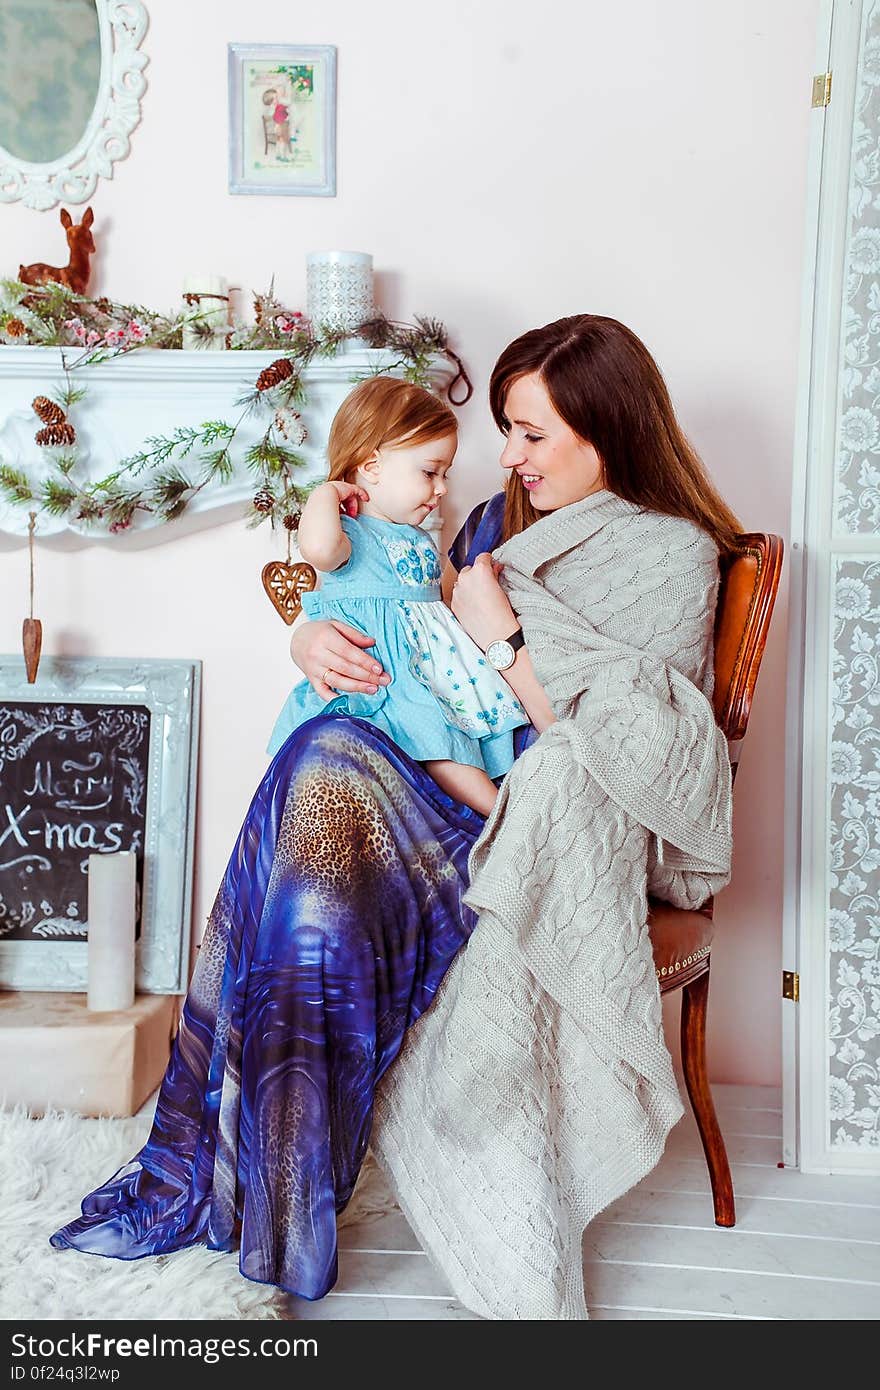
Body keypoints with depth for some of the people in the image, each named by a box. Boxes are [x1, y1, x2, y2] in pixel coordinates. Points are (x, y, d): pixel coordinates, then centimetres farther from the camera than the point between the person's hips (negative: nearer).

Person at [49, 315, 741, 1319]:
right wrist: (315, 639, 0)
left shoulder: (673, 556, 0)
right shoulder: (500, 521, 20)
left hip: (578, 836, -6)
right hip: (463, 806, 6)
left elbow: (635, 749, -11)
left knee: (334, 769, -30)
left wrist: (505, 638, -10)